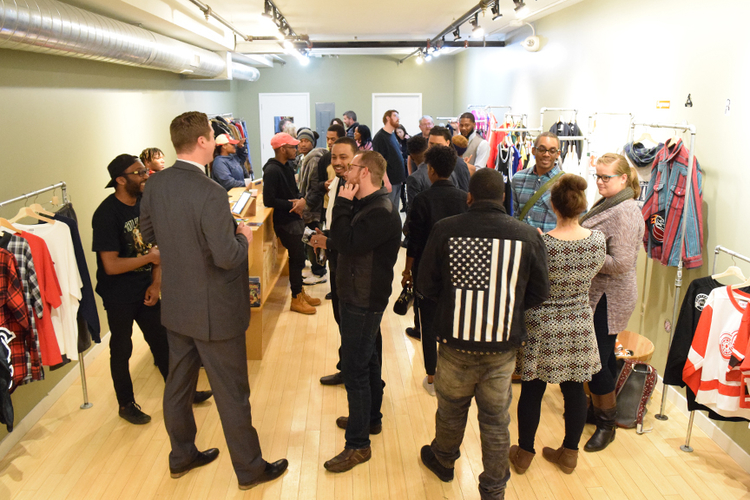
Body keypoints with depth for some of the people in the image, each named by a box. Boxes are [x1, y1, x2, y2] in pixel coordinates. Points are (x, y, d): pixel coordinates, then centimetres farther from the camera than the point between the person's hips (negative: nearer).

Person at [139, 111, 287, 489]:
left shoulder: (154, 186, -2)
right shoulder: (210, 193, -26)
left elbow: (148, 234, 11)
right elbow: (227, 257, -27)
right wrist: (243, 237, -8)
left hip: (175, 305, 8)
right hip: (214, 310, -7)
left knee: (178, 384, 21)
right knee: (232, 394, 8)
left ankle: (181, 457, 41)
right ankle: (249, 469, 25)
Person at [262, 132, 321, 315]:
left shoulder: (287, 166, 10)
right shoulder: (272, 171, -19)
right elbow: (268, 200, -24)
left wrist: (302, 200, -6)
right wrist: (293, 205, -16)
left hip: (295, 218, 9)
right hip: (285, 222, -9)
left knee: (298, 257, 16)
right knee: (297, 258, -1)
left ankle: (300, 292, 31)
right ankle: (296, 299, 12)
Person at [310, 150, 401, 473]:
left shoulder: (382, 213, -23)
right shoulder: (366, 205, 10)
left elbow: (348, 242, -31)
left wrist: (342, 203, -21)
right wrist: (328, 242, 13)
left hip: (364, 301, -11)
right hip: (357, 296, 11)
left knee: (355, 369, -5)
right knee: (366, 359, 22)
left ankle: (358, 444, 6)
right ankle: (371, 418, 39)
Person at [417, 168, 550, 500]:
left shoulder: (445, 230, -10)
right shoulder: (528, 236, -8)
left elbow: (426, 286, -4)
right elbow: (539, 294, 1)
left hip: (456, 339, 0)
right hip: (503, 342, 0)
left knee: (451, 408, 22)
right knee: (496, 418, 14)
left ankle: (443, 461, 47)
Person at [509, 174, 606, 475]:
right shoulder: (598, 241, -10)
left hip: (542, 327, -3)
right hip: (580, 325, 4)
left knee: (532, 391, 12)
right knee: (575, 390, 17)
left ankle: (524, 454, 28)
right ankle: (569, 454, 34)